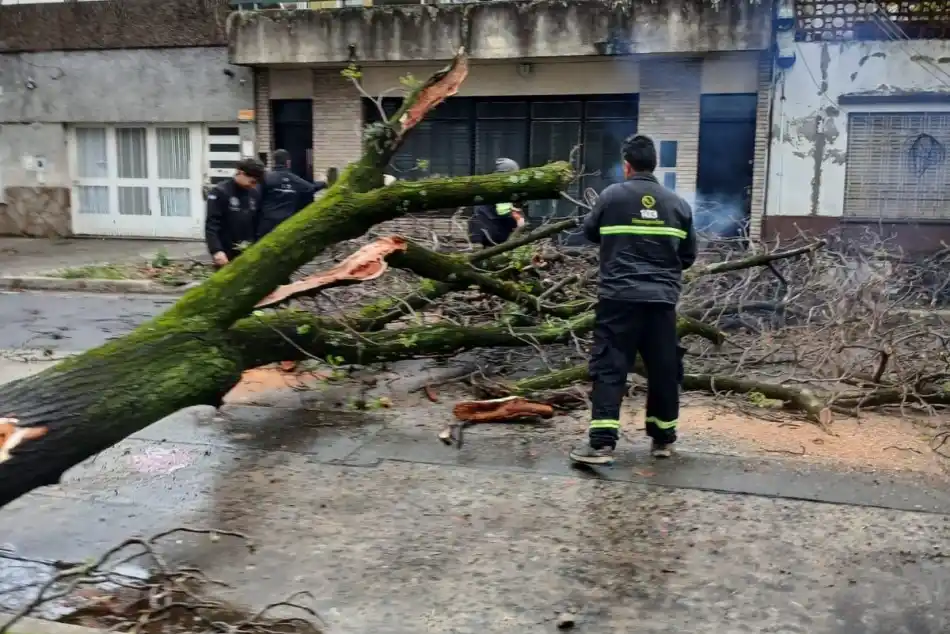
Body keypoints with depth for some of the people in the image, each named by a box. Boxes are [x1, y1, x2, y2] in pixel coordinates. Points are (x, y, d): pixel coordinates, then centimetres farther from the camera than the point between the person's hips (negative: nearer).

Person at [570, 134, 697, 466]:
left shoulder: (611, 196, -2)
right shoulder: (677, 203, 7)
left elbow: (589, 232, 14)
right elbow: (688, 256, 12)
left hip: (619, 296, -3)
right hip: (662, 299, 3)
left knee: (609, 367, -2)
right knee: (664, 369, 13)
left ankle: (601, 443, -10)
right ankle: (663, 438, 24)